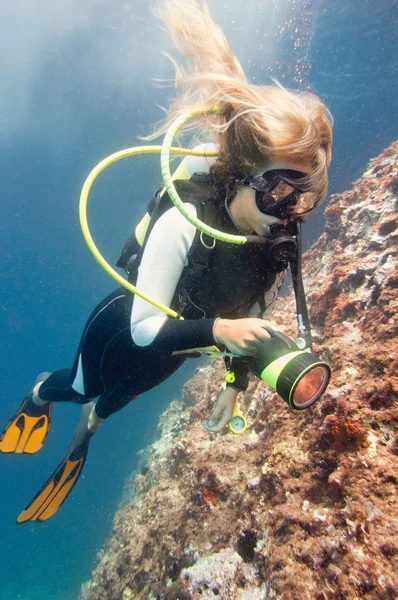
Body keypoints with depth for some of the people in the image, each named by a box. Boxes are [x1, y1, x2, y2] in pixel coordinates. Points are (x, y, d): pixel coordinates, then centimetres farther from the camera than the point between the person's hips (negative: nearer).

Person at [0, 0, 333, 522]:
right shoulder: (184, 221, -38)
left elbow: (255, 320, -4)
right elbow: (144, 328, -34)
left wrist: (236, 385, -1)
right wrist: (218, 329, -47)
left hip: (172, 348, 5)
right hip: (124, 335, -5)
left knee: (120, 397, 34)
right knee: (81, 388, 26)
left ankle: (87, 426, 71)